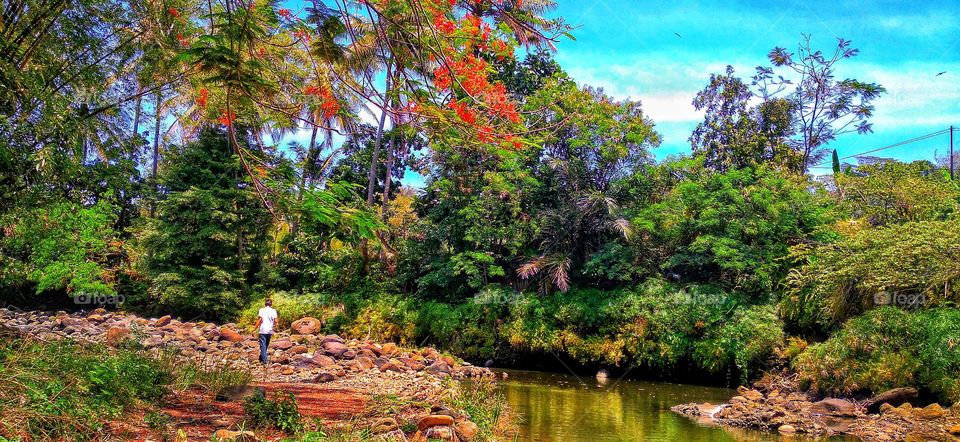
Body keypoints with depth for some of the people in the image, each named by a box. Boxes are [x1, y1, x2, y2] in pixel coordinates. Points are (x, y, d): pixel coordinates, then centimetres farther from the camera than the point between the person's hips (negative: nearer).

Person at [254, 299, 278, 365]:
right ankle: (261, 358, 29)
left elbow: (260, 320, -9)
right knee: (266, 345, 17)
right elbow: (275, 321, 3)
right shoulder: (273, 311, 7)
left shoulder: (262, 310, -1)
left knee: (263, 345, -2)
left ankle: (264, 360, -10)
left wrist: (255, 329, -4)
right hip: (270, 331, 4)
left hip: (263, 330, -3)